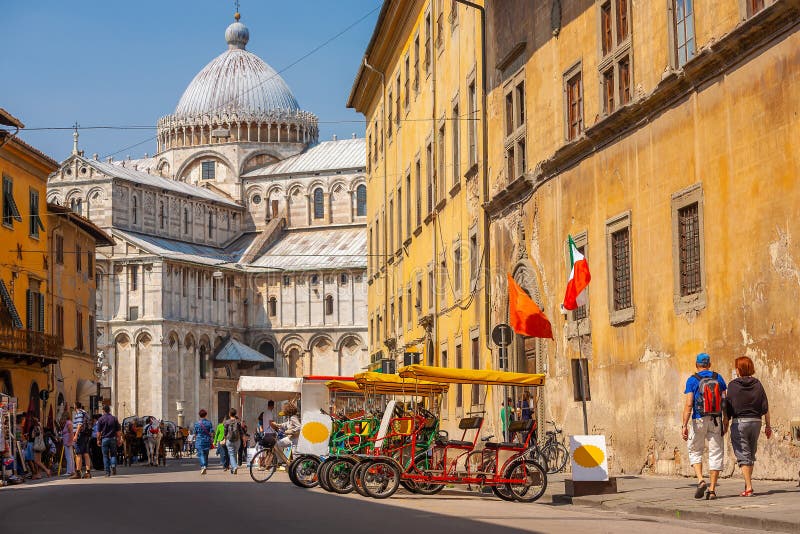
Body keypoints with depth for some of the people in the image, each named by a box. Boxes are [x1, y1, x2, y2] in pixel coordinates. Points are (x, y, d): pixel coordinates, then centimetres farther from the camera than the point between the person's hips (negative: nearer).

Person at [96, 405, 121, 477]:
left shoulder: (100, 419, -2)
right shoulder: (114, 418, 4)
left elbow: (98, 432, -3)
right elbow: (118, 431, 3)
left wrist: (98, 440, 5)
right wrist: (119, 439, 9)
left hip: (104, 439, -2)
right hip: (113, 439, 2)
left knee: (105, 456, 4)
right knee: (113, 454, 11)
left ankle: (107, 472, 2)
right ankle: (113, 466, -16)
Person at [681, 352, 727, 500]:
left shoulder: (692, 380, -4)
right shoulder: (718, 378, 5)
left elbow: (688, 404, -12)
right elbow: (725, 402, 4)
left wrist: (684, 425, -13)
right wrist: (725, 423, 10)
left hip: (698, 421, -2)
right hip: (716, 421, 2)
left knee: (695, 451, 14)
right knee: (715, 454, 7)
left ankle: (701, 481, -6)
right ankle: (712, 489, 3)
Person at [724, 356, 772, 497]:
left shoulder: (733, 385, -6)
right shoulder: (757, 384, 3)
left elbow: (728, 408, -6)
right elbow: (765, 407, 3)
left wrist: (725, 424, 3)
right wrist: (768, 425, 10)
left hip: (739, 422, -4)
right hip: (755, 421, 4)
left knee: (743, 456, -3)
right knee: (751, 455, 18)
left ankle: (748, 488, -11)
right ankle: (748, 483, 24)